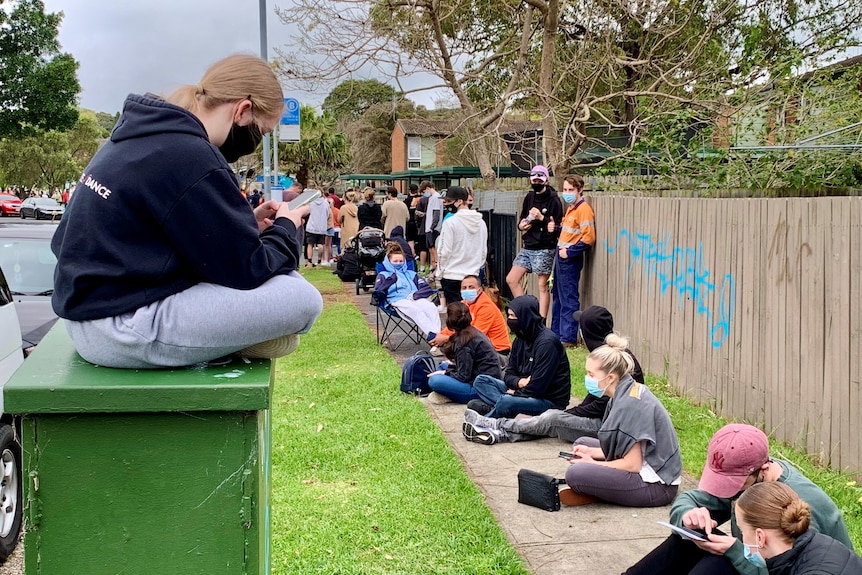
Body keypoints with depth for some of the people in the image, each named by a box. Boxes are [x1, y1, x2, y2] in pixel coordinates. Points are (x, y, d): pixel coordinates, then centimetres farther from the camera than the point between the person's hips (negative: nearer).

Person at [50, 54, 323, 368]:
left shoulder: (136, 136, 9)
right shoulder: (189, 159, -20)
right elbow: (246, 269, -16)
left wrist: (247, 223, 12)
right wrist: (285, 227, 3)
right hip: (121, 334, -11)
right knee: (302, 298, -15)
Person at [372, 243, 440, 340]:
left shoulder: (411, 274, 33)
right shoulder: (383, 275, 23)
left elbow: (427, 288, 17)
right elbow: (377, 296, 4)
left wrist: (415, 295, -4)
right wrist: (389, 282, -9)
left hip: (416, 299, 4)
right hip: (398, 300, -4)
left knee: (431, 307, -32)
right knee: (416, 310, -38)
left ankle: (437, 334, -51)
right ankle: (432, 335, -57)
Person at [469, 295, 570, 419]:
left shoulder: (547, 343, -20)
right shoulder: (521, 339, 7)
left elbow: (537, 386, -24)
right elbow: (509, 374, 9)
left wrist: (514, 393, -12)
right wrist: (519, 382, -13)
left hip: (551, 400, -9)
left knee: (505, 402, -35)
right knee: (481, 381, 1)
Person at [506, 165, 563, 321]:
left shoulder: (553, 200, -9)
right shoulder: (529, 197, 12)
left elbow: (559, 227, -14)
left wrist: (542, 218, -23)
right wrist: (521, 225, 0)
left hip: (544, 249, -7)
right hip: (528, 247, 7)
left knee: (543, 286, -2)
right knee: (511, 279, 4)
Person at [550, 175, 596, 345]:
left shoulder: (583, 209, -15)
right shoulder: (570, 208, 14)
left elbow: (588, 238, -22)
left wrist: (569, 252, -19)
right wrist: (555, 229, 7)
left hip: (570, 260, -10)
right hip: (561, 257, 10)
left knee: (568, 299, -5)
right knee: (558, 297, 17)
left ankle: (568, 338, 0)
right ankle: (556, 333, 26)